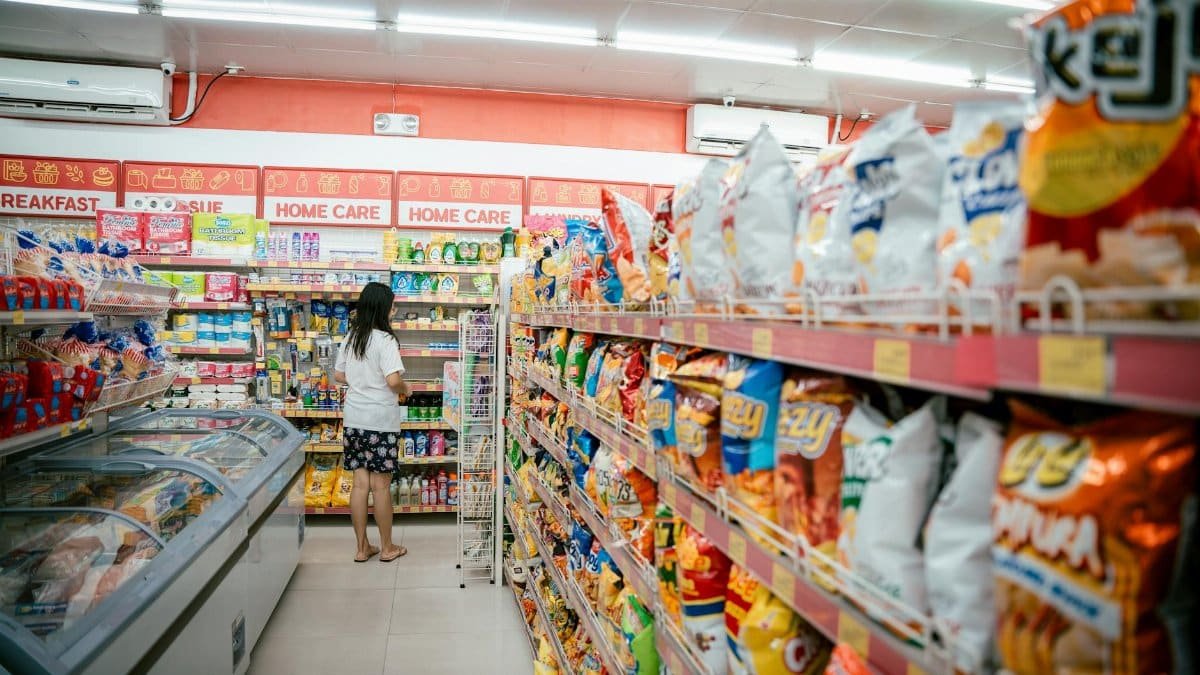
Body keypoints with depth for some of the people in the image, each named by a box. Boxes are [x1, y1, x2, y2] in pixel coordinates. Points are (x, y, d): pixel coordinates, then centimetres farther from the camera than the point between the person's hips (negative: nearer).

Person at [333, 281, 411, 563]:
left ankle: (362, 547, 19)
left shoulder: (350, 338, 7)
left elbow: (339, 375, 15)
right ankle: (387, 547, 16)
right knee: (381, 485, 4)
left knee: (360, 483, 10)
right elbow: (393, 380, -25)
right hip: (381, 419, -6)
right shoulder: (385, 340, -15)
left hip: (353, 418, 6)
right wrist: (405, 389, -4)